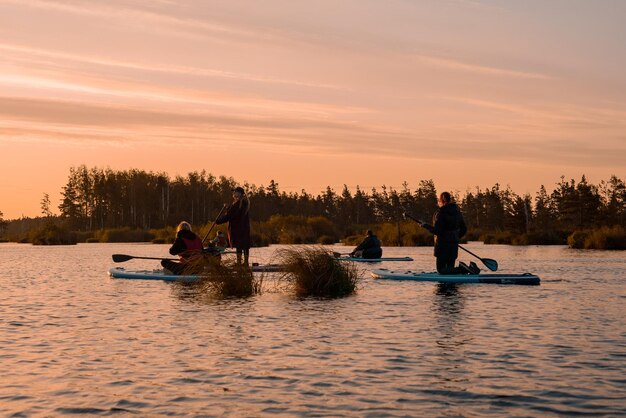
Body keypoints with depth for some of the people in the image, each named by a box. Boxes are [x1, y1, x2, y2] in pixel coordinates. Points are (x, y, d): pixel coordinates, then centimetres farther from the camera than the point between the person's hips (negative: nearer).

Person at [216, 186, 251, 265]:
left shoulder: (236, 203, -16)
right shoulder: (246, 202, 9)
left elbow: (228, 215, -14)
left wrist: (218, 221, -5)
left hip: (237, 227, -8)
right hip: (245, 227, 8)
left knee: (238, 246, -4)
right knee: (245, 244, 11)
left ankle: (239, 262, -3)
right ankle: (246, 261, 15)